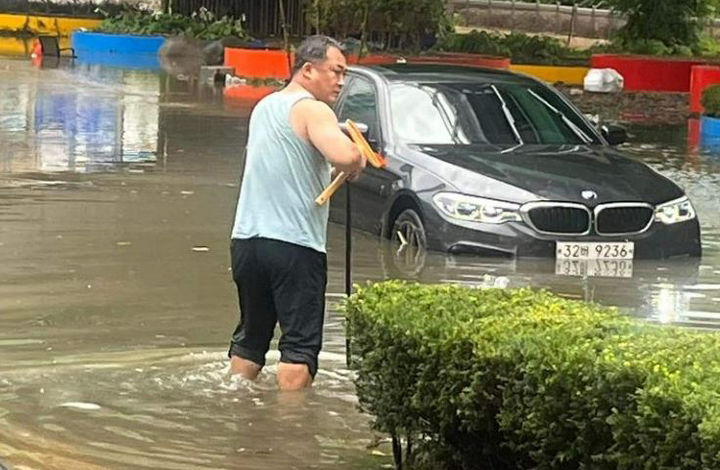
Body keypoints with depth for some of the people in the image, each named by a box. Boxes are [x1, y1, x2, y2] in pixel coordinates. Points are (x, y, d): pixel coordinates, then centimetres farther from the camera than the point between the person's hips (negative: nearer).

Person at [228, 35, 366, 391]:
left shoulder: (263, 107, 17)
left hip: (246, 239, 8)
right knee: (300, 344, -4)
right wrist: (357, 164, -4)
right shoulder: (311, 110, -10)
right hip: (294, 243, -8)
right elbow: (345, 156, -26)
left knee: (249, 338, 17)